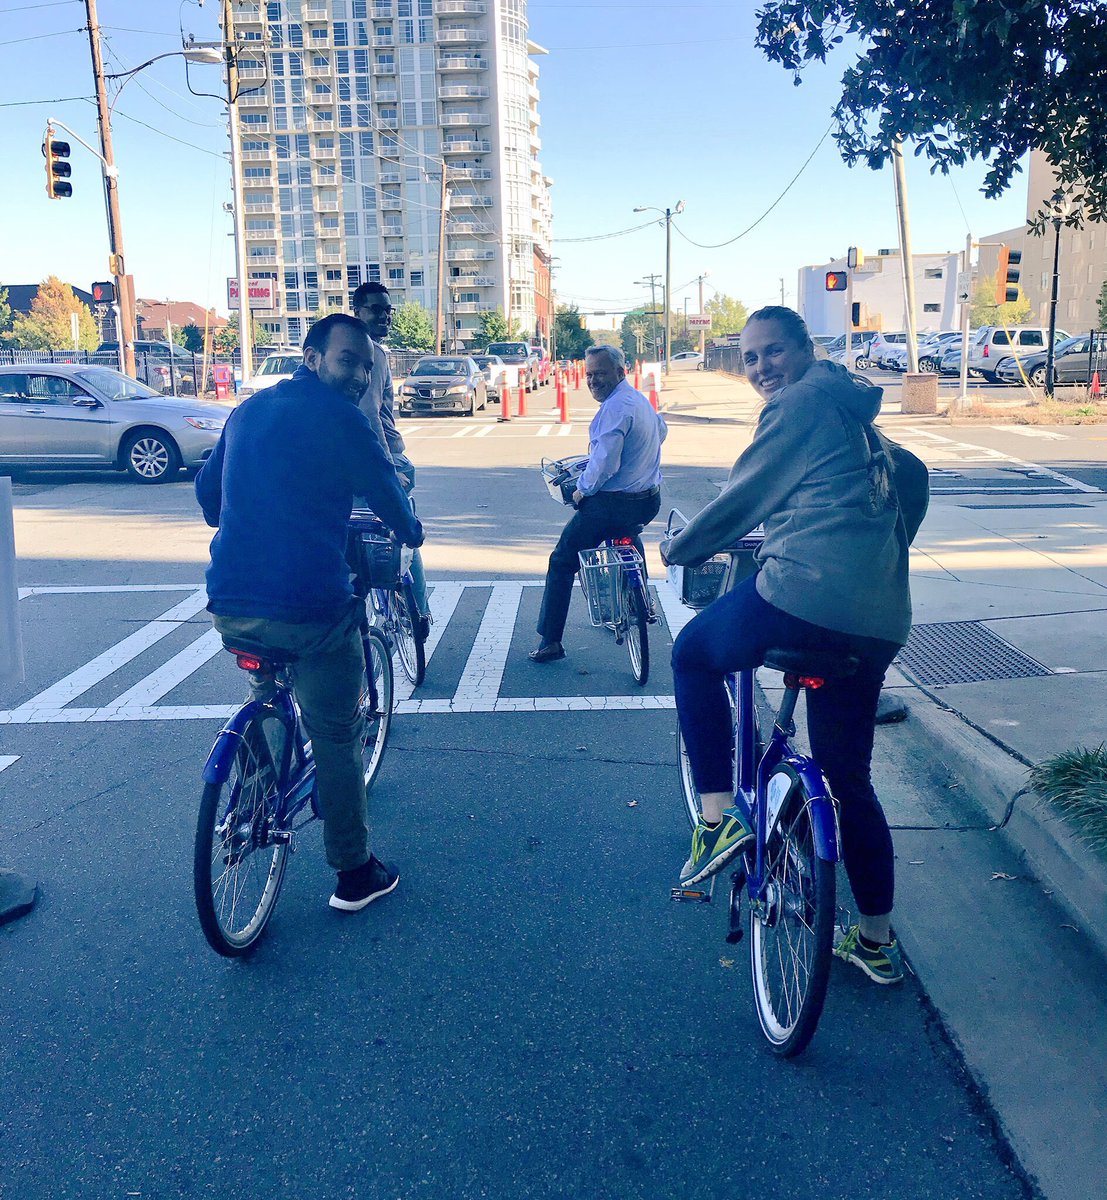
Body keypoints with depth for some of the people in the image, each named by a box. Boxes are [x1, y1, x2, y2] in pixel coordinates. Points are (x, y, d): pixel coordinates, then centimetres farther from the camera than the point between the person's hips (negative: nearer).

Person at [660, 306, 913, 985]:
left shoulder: (803, 401, 0)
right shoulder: (853, 411, 27)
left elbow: (745, 496, 2)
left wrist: (680, 549, 16)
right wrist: (763, 541, 46)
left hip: (807, 590, -9)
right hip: (880, 619, 9)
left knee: (694, 654, 16)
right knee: (847, 775, 18)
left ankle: (719, 815, 6)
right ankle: (878, 941, 27)